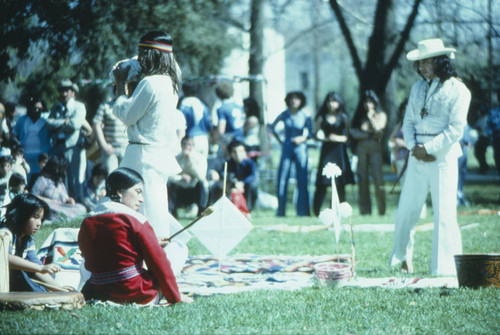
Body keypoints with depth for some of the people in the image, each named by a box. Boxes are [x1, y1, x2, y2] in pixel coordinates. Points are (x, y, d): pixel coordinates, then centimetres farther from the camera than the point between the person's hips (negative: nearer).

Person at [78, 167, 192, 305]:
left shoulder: (86, 223, 2)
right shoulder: (136, 221, -12)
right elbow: (158, 261, -9)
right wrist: (175, 297, 2)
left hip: (99, 295, 7)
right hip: (137, 296, -7)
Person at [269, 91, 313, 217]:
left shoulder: (305, 116, -1)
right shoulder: (284, 115, 2)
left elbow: (310, 133, 6)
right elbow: (272, 127, 13)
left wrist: (302, 138, -11)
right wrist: (279, 140, 10)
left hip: (300, 148, -1)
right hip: (287, 148, 1)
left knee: (302, 180, -2)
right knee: (282, 179, -1)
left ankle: (302, 211, 4)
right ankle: (280, 210, 5)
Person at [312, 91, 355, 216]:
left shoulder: (343, 117, 8)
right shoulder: (322, 118, 8)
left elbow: (348, 136, 5)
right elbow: (317, 135, 6)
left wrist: (338, 138, -11)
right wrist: (326, 139, -11)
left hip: (339, 150, 1)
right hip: (326, 150, -1)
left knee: (340, 182, 0)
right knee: (322, 182, -7)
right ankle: (316, 209, -3)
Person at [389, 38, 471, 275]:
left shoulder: (457, 90, -5)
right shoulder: (418, 88, 14)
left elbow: (456, 128, -10)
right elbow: (408, 121, 13)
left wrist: (429, 149, -13)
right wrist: (414, 146, -5)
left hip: (443, 156, -5)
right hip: (417, 156, 5)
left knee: (444, 213, -7)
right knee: (406, 208, 7)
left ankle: (445, 269, -3)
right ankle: (402, 253, 27)